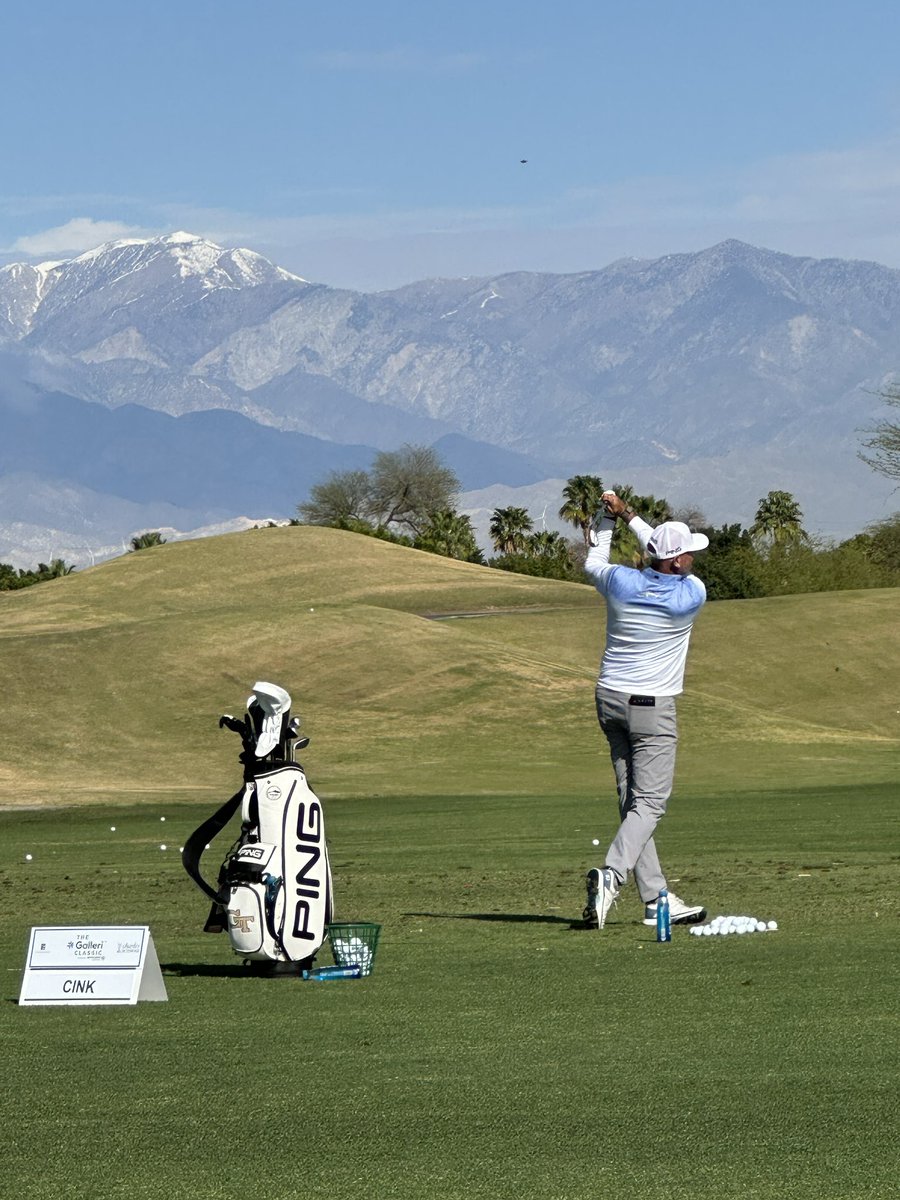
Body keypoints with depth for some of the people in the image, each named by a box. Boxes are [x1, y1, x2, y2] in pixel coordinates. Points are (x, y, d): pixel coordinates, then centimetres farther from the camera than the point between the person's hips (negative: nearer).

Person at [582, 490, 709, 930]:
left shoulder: (620, 582, -3)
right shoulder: (692, 595, -11)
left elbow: (593, 563, 22)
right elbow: (673, 568, 10)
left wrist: (607, 518, 27)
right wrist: (629, 516, 13)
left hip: (609, 697, 6)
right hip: (652, 707, -6)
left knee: (633, 800, 6)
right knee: (649, 802, -6)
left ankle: (656, 898, 7)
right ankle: (610, 876, -29)